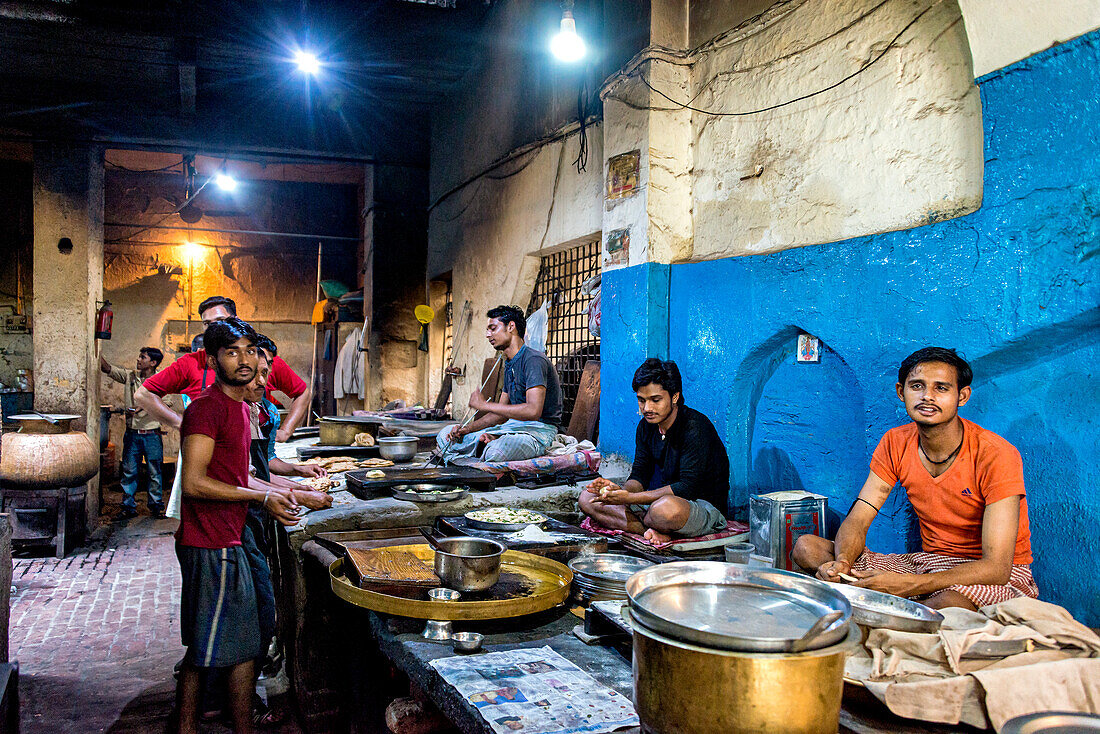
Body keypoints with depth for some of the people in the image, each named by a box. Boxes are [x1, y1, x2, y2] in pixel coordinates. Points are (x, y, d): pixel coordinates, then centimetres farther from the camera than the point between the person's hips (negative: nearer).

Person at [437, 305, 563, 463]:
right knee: (445, 436, 6)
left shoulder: (533, 360, -15)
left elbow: (533, 411, -28)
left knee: (496, 451, -42)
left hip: (538, 430, -9)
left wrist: (485, 405, -19)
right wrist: (467, 429, 3)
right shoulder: (509, 365, 17)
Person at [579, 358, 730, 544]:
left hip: (704, 506, -8)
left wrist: (630, 498, -32)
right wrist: (622, 490, -24)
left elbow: (688, 487, -27)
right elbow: (639, 477, 2)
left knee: (665, 508, -44)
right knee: (587, 498, -5)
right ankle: (654, 531, -19)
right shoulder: (646, 425, 4)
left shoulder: (695, 427, -20)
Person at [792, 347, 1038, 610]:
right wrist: (842, 562, -29)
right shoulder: (895, 443, -3)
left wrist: (907, 585, -37)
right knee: (806, 547, -11)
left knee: (950, 604, -43)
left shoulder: (996, 455, -20)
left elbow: (997, 568, -25)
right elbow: (856, 520, -5)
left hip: (999, 576, -5)